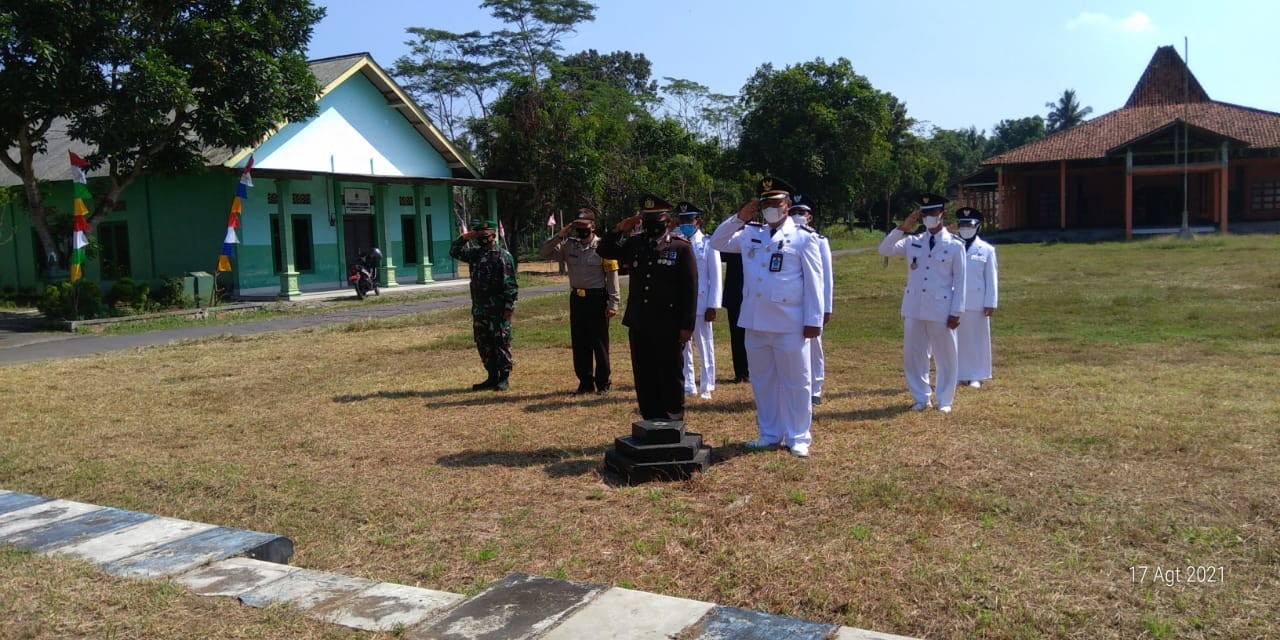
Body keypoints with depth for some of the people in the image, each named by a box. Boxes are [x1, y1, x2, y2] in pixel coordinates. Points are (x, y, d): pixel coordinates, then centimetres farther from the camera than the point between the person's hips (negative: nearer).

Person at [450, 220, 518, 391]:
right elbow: (455, 252, 19)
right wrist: (466, 237, 4)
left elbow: (510, 284, -12)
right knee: (483, 345, 11)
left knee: (501, 344, -1)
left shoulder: (503, 255, -9)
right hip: (479, 309, 8)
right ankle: (492, 377, 20)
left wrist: (509, 306, -17)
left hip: (498, 310, -7)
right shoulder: (475, 254, 13)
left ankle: (504, 378, 6)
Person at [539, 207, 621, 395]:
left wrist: (613, 304, -12)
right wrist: (559, 235, -7)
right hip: (577, 298, 5)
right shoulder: (569, 245, 5)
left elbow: (612, 276, -8)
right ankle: (585, 382, 20)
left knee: (600, 343, 2)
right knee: (579, 343, 9)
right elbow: (544, 253, 3)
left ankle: (603, 383, 13)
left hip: (597, 298, -5)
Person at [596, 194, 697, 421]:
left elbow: (690, 288, -7)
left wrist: (687, 325, -11)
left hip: (668, 328, -4)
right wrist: (620, 229, -3)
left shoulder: (681, 247, -4)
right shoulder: (635, 244, 9)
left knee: (671, 377, 7)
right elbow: (603, 251, 12)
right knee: (644, 380, 11)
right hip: (639, 326, 5)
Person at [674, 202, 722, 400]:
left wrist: (712, 305, -8)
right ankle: (687, 386, 18)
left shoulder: (708, 243, -1)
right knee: (682, 348, 9)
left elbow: (715, 277, -3)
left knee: (705, 347, 6)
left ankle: (706, 387, 14)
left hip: (701, 304, -3)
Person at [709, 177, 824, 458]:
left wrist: (814, 320, -9)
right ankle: (770, 435, 25)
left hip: (790, 324, -5)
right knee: (762, 381, 13)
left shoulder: (804, 237, -2)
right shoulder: (750, 234, 11)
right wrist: (739, 218, 1)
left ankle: (798, 438, 15)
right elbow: (716, 243, 13)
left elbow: (813, 282, -4)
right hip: (755, 322, 5)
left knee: (795, 382, 5)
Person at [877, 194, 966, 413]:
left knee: (945, 356, 6)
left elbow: (959, 282, -2)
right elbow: (885, 250, -4)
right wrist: (902, 228, -12)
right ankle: (921, 398, 23)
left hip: (941, 309, -3)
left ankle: (944, 400, 20)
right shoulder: (912, 241, 7)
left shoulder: (955, 245, -2)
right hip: (914, 308, 3)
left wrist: (956, 312, -7)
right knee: (913, 355, 9)